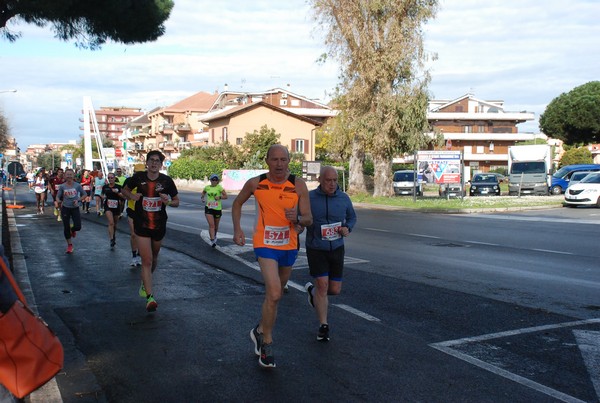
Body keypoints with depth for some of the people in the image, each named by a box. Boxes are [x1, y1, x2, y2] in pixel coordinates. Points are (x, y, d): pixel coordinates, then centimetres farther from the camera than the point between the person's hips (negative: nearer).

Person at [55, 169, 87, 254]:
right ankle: (69, 245, 19)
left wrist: (78, 200, -12)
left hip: (75, 208, 0)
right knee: (66, 228, 2)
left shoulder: (77, 185, -5)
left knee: (78, 227, -10)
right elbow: (58, 196, 2)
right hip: (65, 208, 0)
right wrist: (58, 201, -20)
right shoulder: (62, 186, -3)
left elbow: (85, 194, 3)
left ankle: (72, 230, 29)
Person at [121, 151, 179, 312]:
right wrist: (132, 196, -12)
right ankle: (150, 297, -10)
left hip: (159, 225, 2)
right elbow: (125, 190, 11)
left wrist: (169, 202, -20)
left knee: (154, 258, 21)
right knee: (146, 261, -10)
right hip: (142, 225, -2)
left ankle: (145, 283, 48)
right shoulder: (138, 177, -6)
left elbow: (177, 201, 3)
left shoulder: (166, 180, -6)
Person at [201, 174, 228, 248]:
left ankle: (214, 236, 45)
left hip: (217, 209, -1)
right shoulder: (207, 187, 5)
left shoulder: (219, 187, -5)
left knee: (216, 225, 16)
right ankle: (212, 240, -18)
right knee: (211, 225, -15)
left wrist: (219, 197, -27)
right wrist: (202, 197, 10)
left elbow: (225, 196, -10)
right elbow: (203, 192, 28)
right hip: (208, 208, 1)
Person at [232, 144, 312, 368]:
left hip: (289, 245, 3)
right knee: (274, 294, -20)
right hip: (265, 244, -3)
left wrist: (297, 218, -28)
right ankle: (266, 344, -2)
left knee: (275, 293, 19)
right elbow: (237, 204, 10)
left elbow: (308, 220, -7)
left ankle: (261, 331, 44)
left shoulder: (298, 185, -9)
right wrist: (237, 229, -1)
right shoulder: (255, 183, -9)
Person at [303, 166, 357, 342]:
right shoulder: (309, 198, -10)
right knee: (323, 285, -12)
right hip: (316, 248, -3)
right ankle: (323, 327, 2)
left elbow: (352, 217, 13)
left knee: (335, 289, 5)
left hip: (336, 248, 3)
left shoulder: (344, 198, -3)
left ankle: (312, 291, 39)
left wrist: (347, 228, -8)